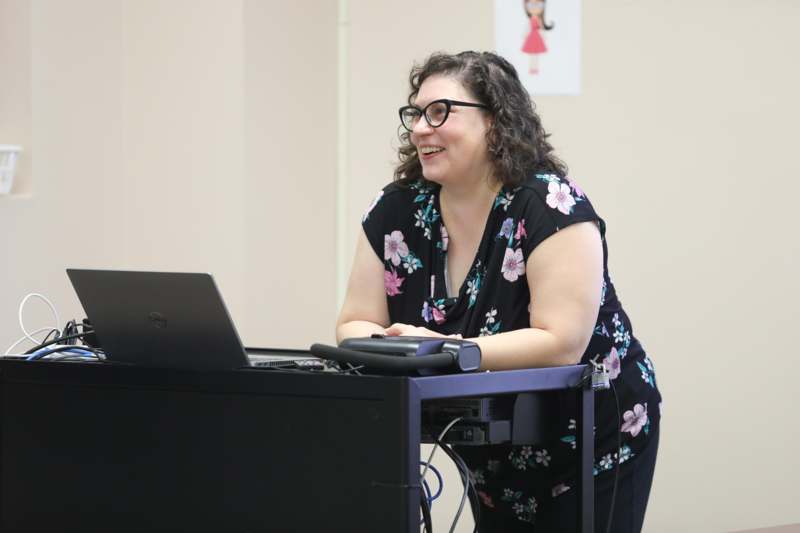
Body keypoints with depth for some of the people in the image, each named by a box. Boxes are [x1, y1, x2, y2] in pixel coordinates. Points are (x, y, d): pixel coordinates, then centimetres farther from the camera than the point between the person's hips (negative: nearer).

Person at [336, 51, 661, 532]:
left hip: (596, 444, -5)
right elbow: (356, 324, -5)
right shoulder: (398, 210, -7)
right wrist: (384, 347, -27)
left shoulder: (550, 205, -23)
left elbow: (561, 343, -30)